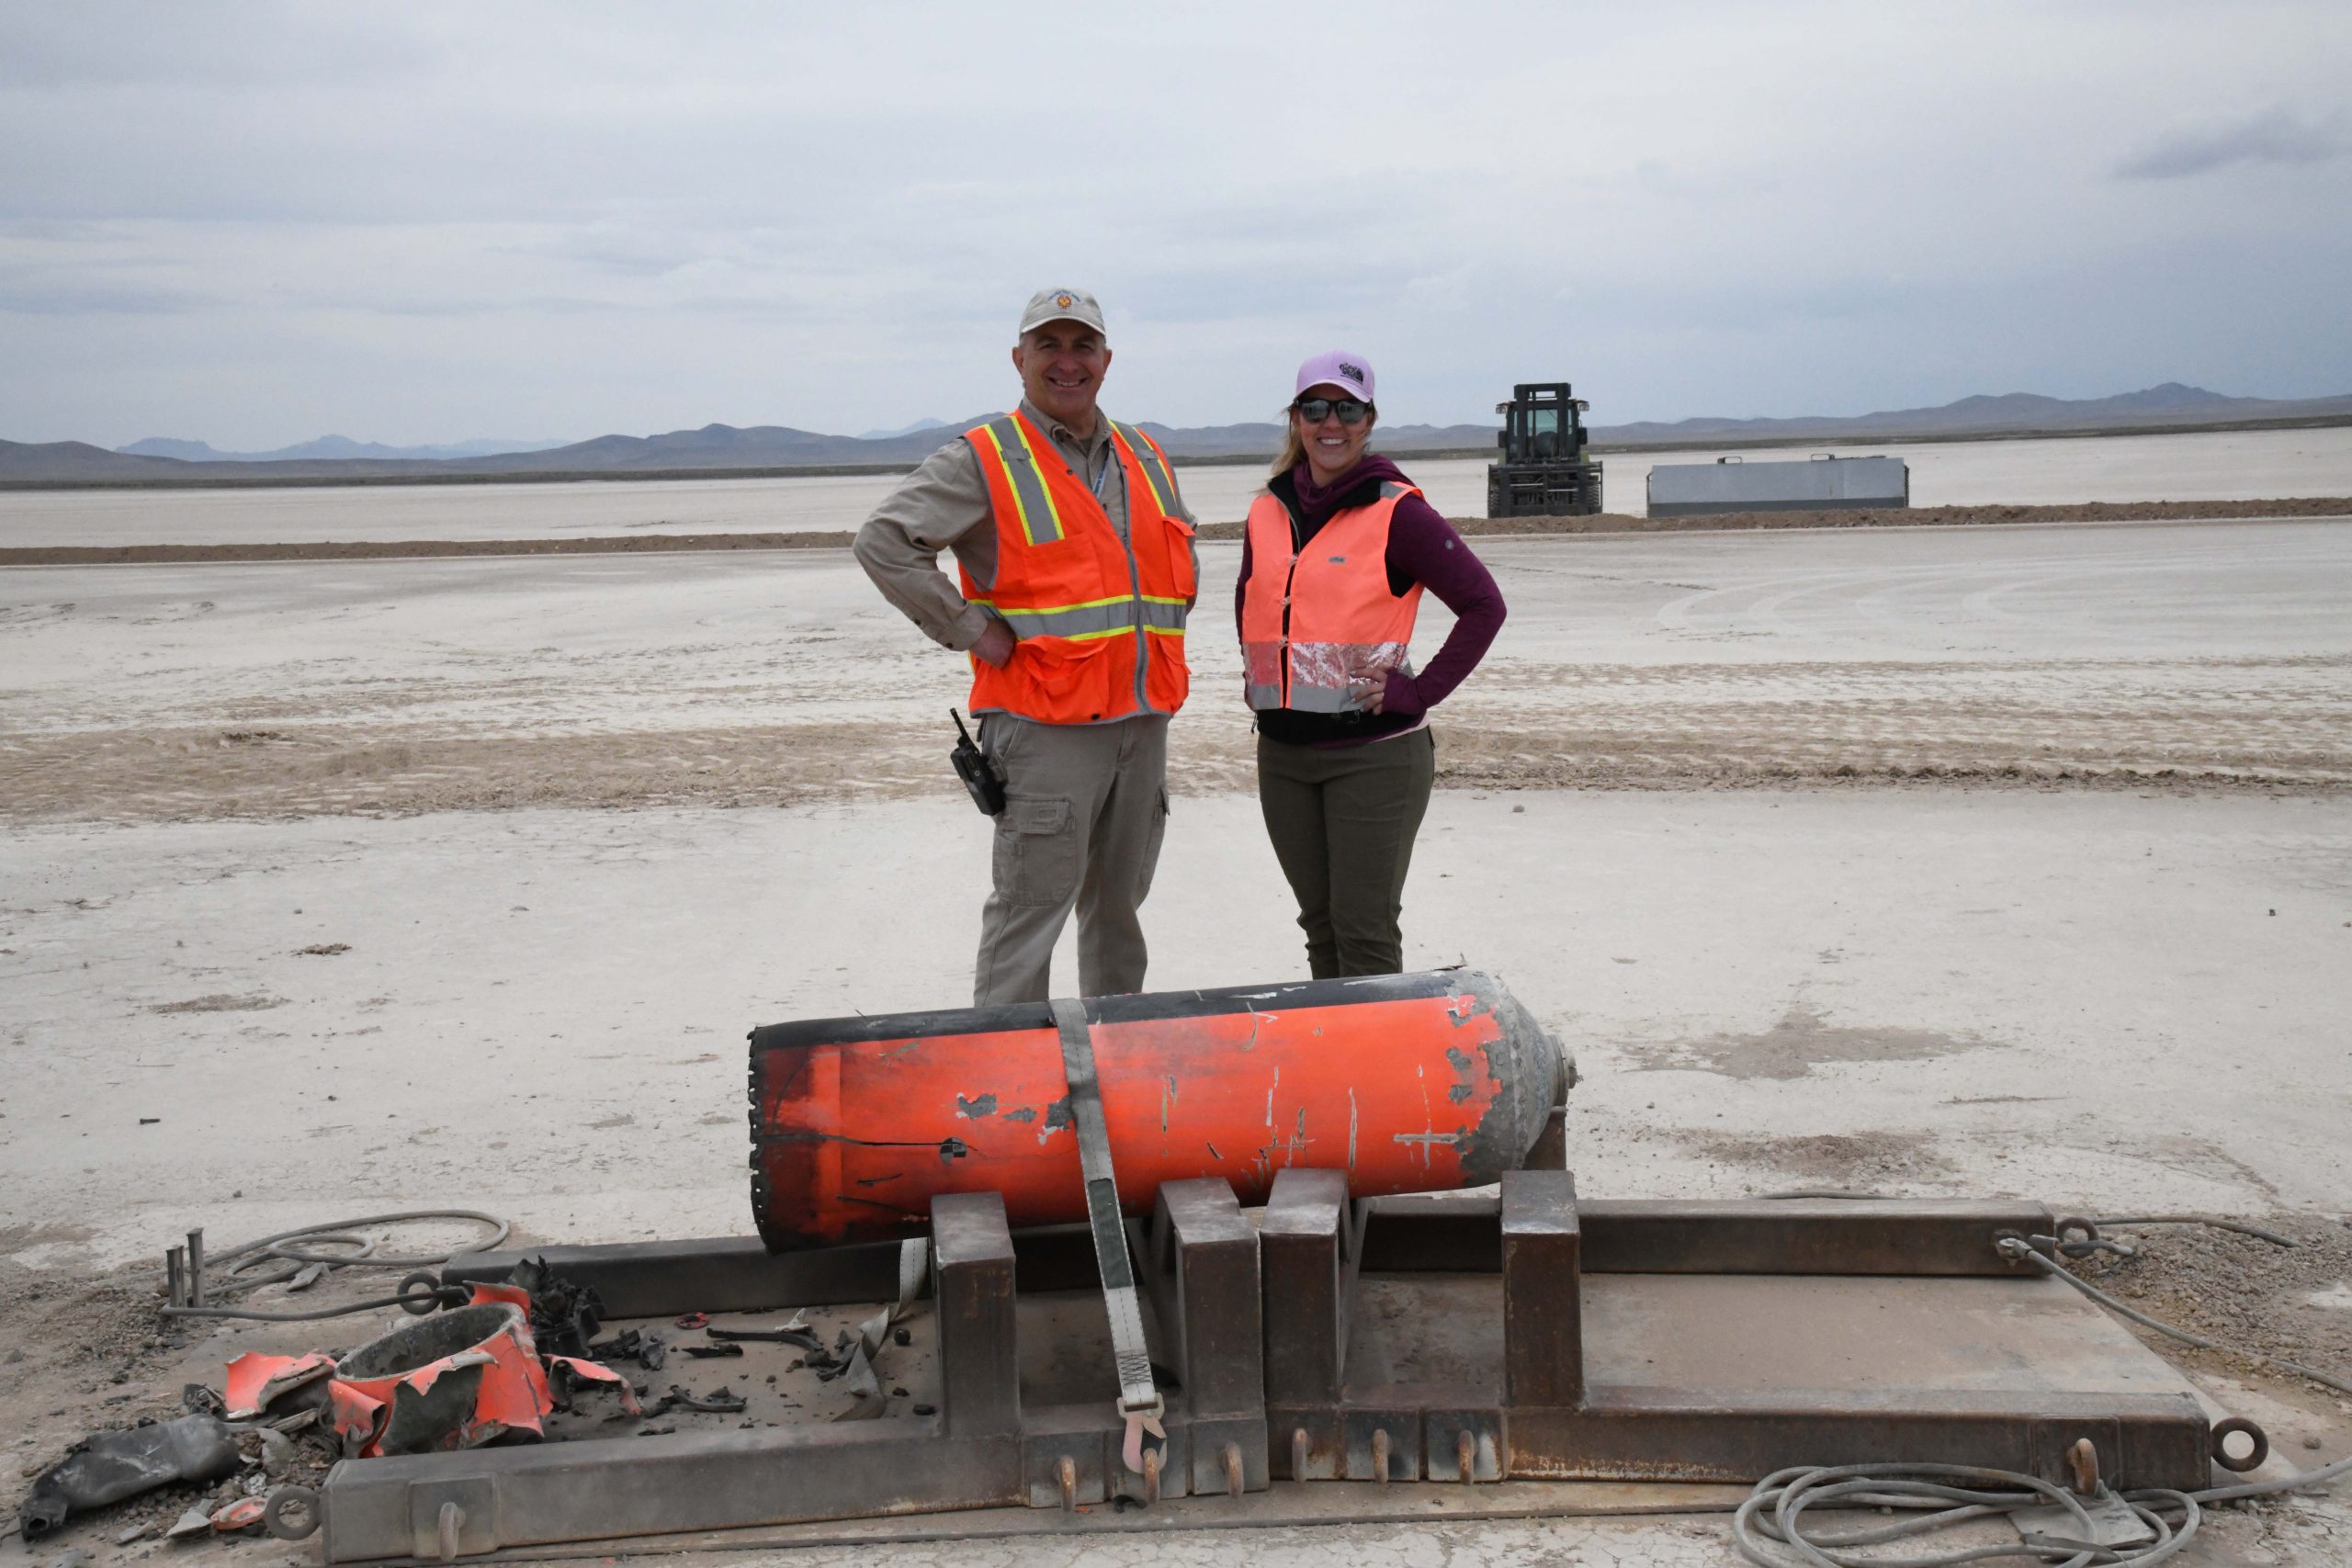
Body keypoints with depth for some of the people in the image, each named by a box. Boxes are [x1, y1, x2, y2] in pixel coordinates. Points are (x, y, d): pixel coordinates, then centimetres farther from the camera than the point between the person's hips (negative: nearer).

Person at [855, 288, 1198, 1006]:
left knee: (1119, 906, 16)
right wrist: (974, 632, -15)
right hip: (1044, 725, -6)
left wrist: (1155, 642, 14)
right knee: (1031, 908, -5)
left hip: (1142, 720, 6)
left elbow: (1178, 563, 30)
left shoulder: (1145, 458, 14)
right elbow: (883, 541, -15)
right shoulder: (983, 460, -7)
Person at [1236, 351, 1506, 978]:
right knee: (1320, 926, 13)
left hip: (1374, 751, -6)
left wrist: (1420, 692, -12)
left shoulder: (1397, 511, -7)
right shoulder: (1269, 510, 10)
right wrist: (1256, 673, 13)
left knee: (1364, 931, -5)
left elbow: (1484, 604, -7)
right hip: (1282, 753, 6)